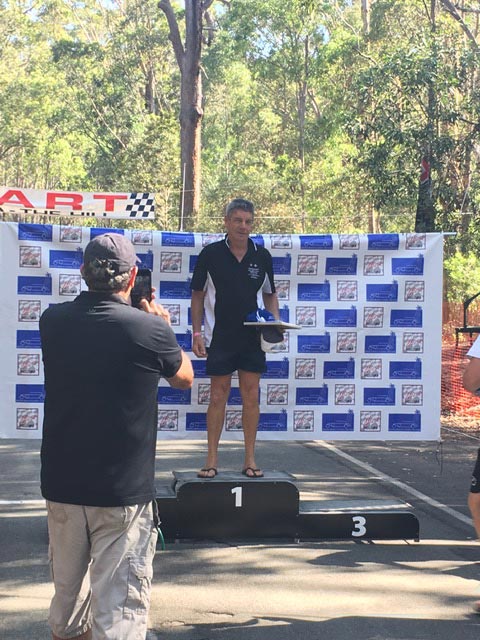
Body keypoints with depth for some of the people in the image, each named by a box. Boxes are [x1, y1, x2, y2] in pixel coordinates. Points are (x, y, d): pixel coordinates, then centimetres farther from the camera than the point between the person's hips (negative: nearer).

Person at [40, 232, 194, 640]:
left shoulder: (53, 321, -3)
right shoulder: (149, 328, -15)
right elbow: (184, 379, 4)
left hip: (62, 484, 5)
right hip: (124, 490, -5)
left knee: (67, 595, 21)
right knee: (119, 606, 1)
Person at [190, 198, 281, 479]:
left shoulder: (262, 256, 3)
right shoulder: (211, 254, -3)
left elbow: (270, 294, 13)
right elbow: (198, 295, 3)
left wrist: (274, 321, -4)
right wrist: (197, 332, -3)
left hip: (252, 339, 2)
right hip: (219, 337, -2)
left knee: (251, 396, 4)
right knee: (218, 396, 3)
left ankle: (250, 459, 13)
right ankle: (212, 459, 11)